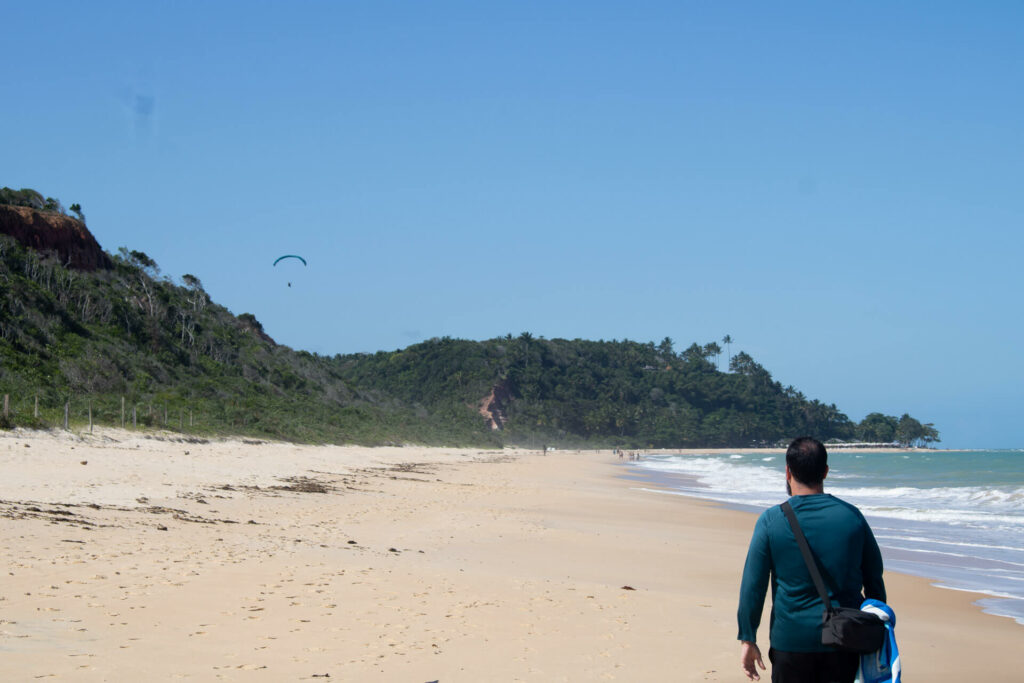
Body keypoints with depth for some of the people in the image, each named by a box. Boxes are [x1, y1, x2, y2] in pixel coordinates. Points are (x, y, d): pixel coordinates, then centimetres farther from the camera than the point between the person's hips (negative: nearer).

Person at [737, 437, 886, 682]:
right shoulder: (852, 517, 2)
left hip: (791, 641, -2)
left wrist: (748, 639, 3)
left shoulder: (771, 521, -6)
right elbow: (875, 582, 11)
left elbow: (752, 587, -5)